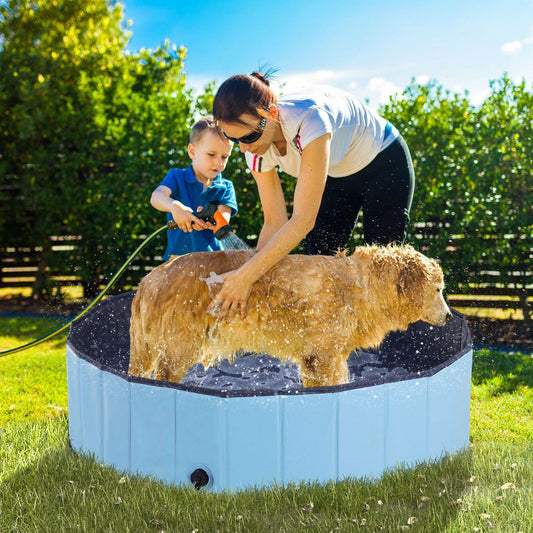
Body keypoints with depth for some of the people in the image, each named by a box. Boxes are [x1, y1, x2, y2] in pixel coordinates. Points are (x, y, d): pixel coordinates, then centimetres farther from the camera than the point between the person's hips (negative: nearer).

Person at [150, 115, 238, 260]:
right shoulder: (177, 177, 4)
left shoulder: (225, 187, 6)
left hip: (213, 254, 1)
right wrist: (174, 206, -38)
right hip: (179, 253, -1)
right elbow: (156, 196, -14)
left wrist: (210, 222, -33)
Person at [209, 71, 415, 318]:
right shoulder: (257, 151, -21)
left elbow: (304, 220, -44)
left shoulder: (309, 119, -42)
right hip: (336, 175, 6)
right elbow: (274, 222, -16)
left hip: (385, 162, -6)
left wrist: (247, 275, -46)